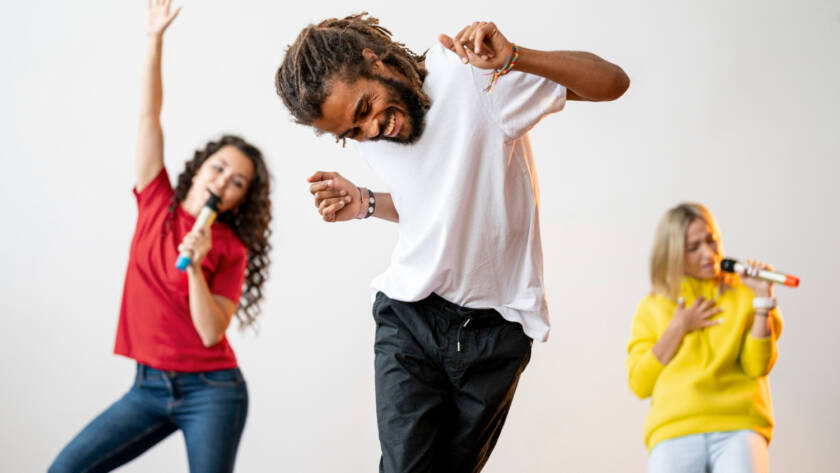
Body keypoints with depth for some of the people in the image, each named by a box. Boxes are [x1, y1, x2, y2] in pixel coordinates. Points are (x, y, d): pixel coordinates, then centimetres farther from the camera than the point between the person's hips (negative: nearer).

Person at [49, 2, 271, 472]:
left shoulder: (230, 250, -5)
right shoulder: (156, 204, 4)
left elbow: (211, 332, -13)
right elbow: (149, 116, -2)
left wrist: (195, 267, -24)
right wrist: (155, 38, -7)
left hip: (210, 391, -4)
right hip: (150, 385, 4)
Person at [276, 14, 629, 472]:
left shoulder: (473, 75, -17)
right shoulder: (368, 135, 2)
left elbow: (612, 82, -16)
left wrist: (514, 59, -31)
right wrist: (365, 204, 0)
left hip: (496, 326, -3)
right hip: (408, 315, 3)